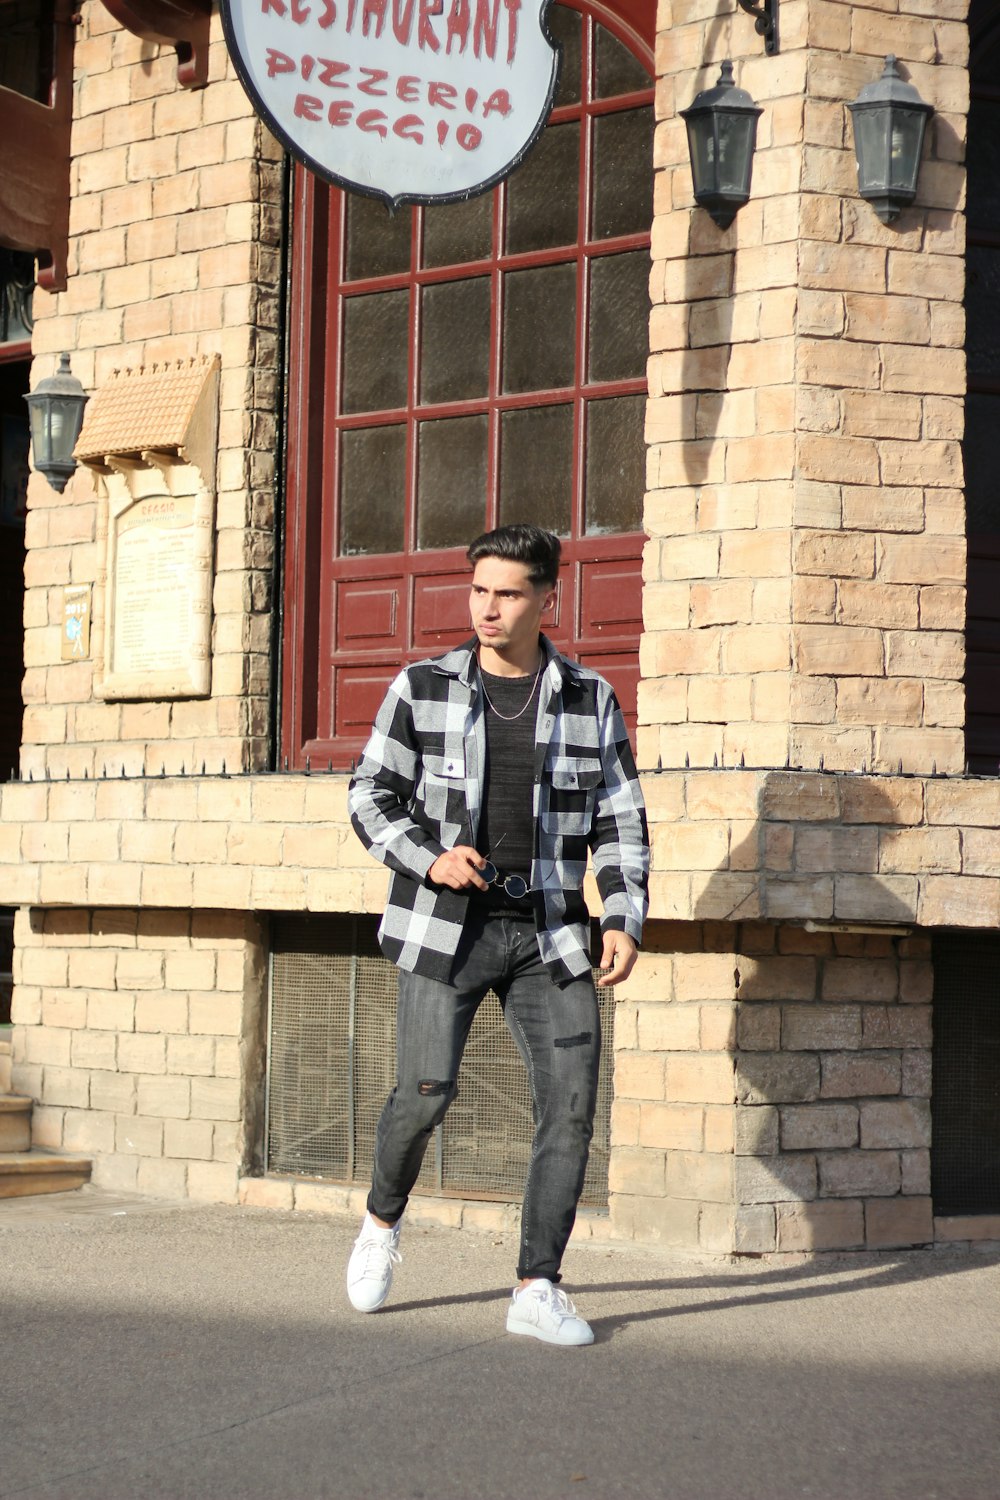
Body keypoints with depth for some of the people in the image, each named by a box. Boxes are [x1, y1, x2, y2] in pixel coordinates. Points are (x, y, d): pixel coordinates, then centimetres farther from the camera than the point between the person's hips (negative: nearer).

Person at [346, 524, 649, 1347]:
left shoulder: (589, 698, 5)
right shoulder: (423, 687, 1)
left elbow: (621, 821, 8)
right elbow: (371, 796, 3)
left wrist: (624, 921, -4)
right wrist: (429, 858, -14)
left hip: (549, 931, 2)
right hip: (447, 923, -2)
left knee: (571, 1101, -7)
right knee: (426, 1092, -10)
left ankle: (537, 1290, 1)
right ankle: (383, 1222, 22)